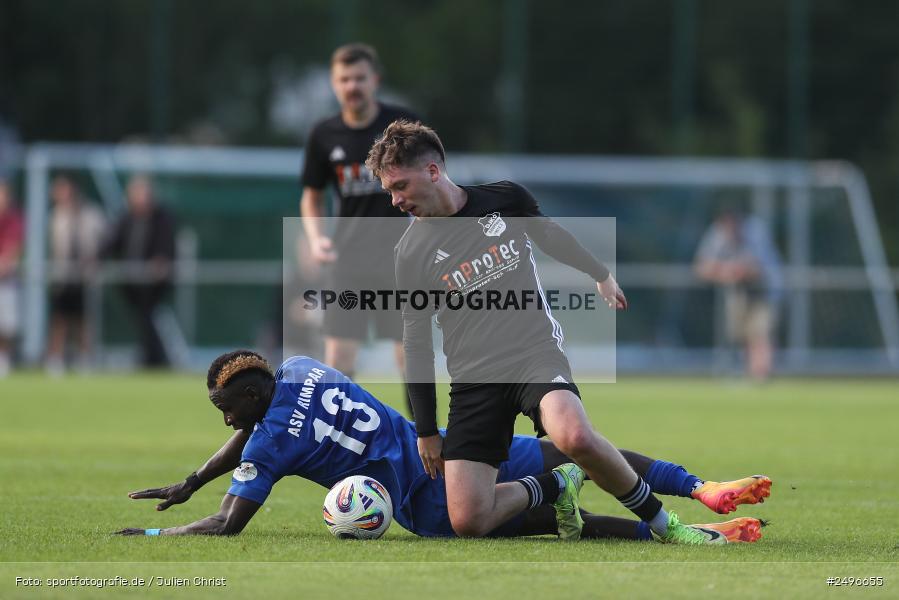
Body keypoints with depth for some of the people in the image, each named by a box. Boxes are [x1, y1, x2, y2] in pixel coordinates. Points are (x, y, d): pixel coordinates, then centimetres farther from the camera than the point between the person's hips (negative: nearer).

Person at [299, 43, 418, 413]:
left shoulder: (403, 124, -5)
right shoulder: (324, 136, 2)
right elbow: (312, 196, 14)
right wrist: (316, 237, -4)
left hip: (400, 254, -2)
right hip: (350, 255, 2)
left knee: (410, 354, -1)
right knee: (338, 354, -3)